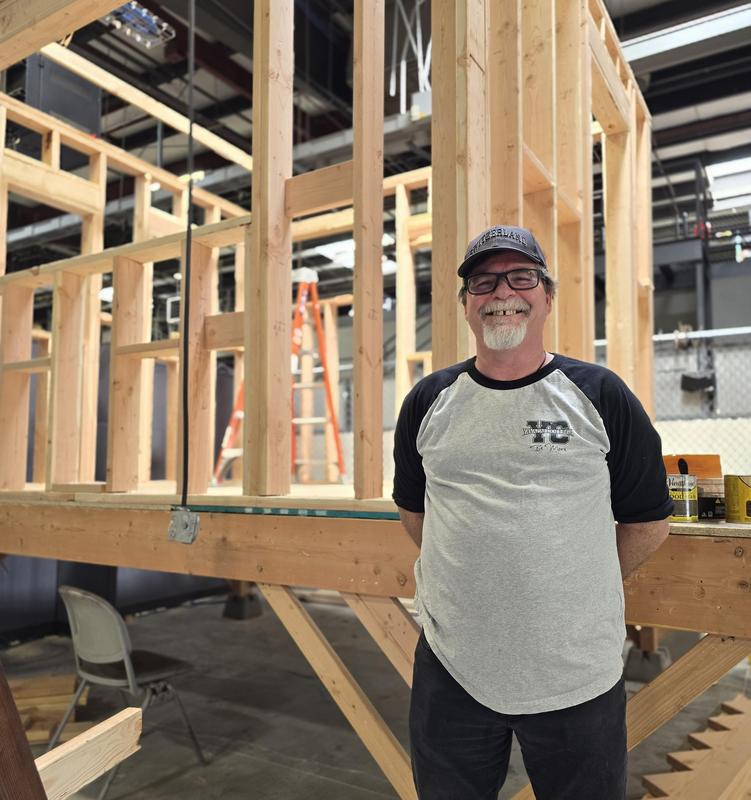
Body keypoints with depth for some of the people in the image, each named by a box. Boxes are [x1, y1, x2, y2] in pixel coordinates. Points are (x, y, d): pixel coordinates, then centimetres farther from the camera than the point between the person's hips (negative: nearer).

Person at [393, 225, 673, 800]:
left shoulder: (600, 396, -3)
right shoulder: (429, 401, 2)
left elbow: (648, 520, 4)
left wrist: (582, 590, 5)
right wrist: (470, 580, 8)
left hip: (579, 677, -1)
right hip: (451, 670, 2)